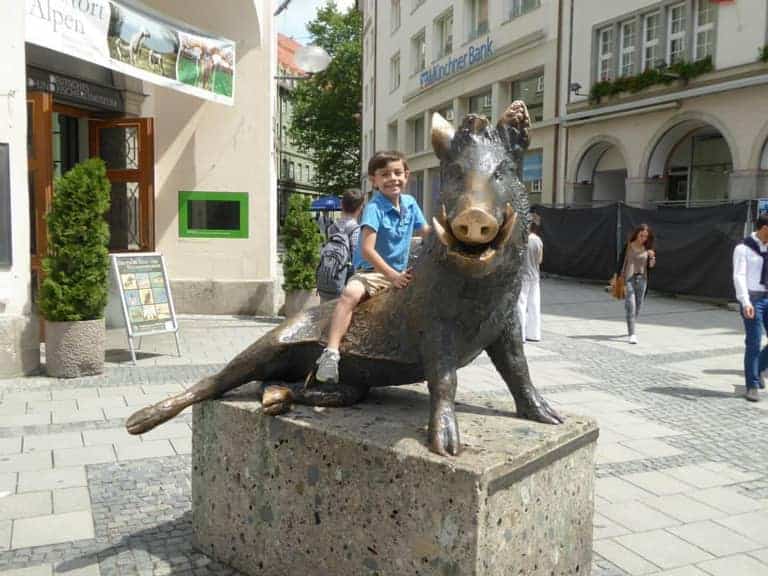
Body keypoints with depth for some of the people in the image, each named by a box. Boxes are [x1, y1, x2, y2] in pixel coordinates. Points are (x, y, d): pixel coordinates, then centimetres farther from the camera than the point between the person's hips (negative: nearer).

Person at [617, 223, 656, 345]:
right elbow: (621, 262, -1)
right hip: (628, 279, -4)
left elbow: (650, 266, 4)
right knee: (630, 306, -12)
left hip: (642, 279, 4)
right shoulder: (628, 246, -4)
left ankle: (631, 328, 35)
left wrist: (652, 257, -16)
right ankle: (632, 334, -14)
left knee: (638, 306, 13)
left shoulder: (647, 249, 4)